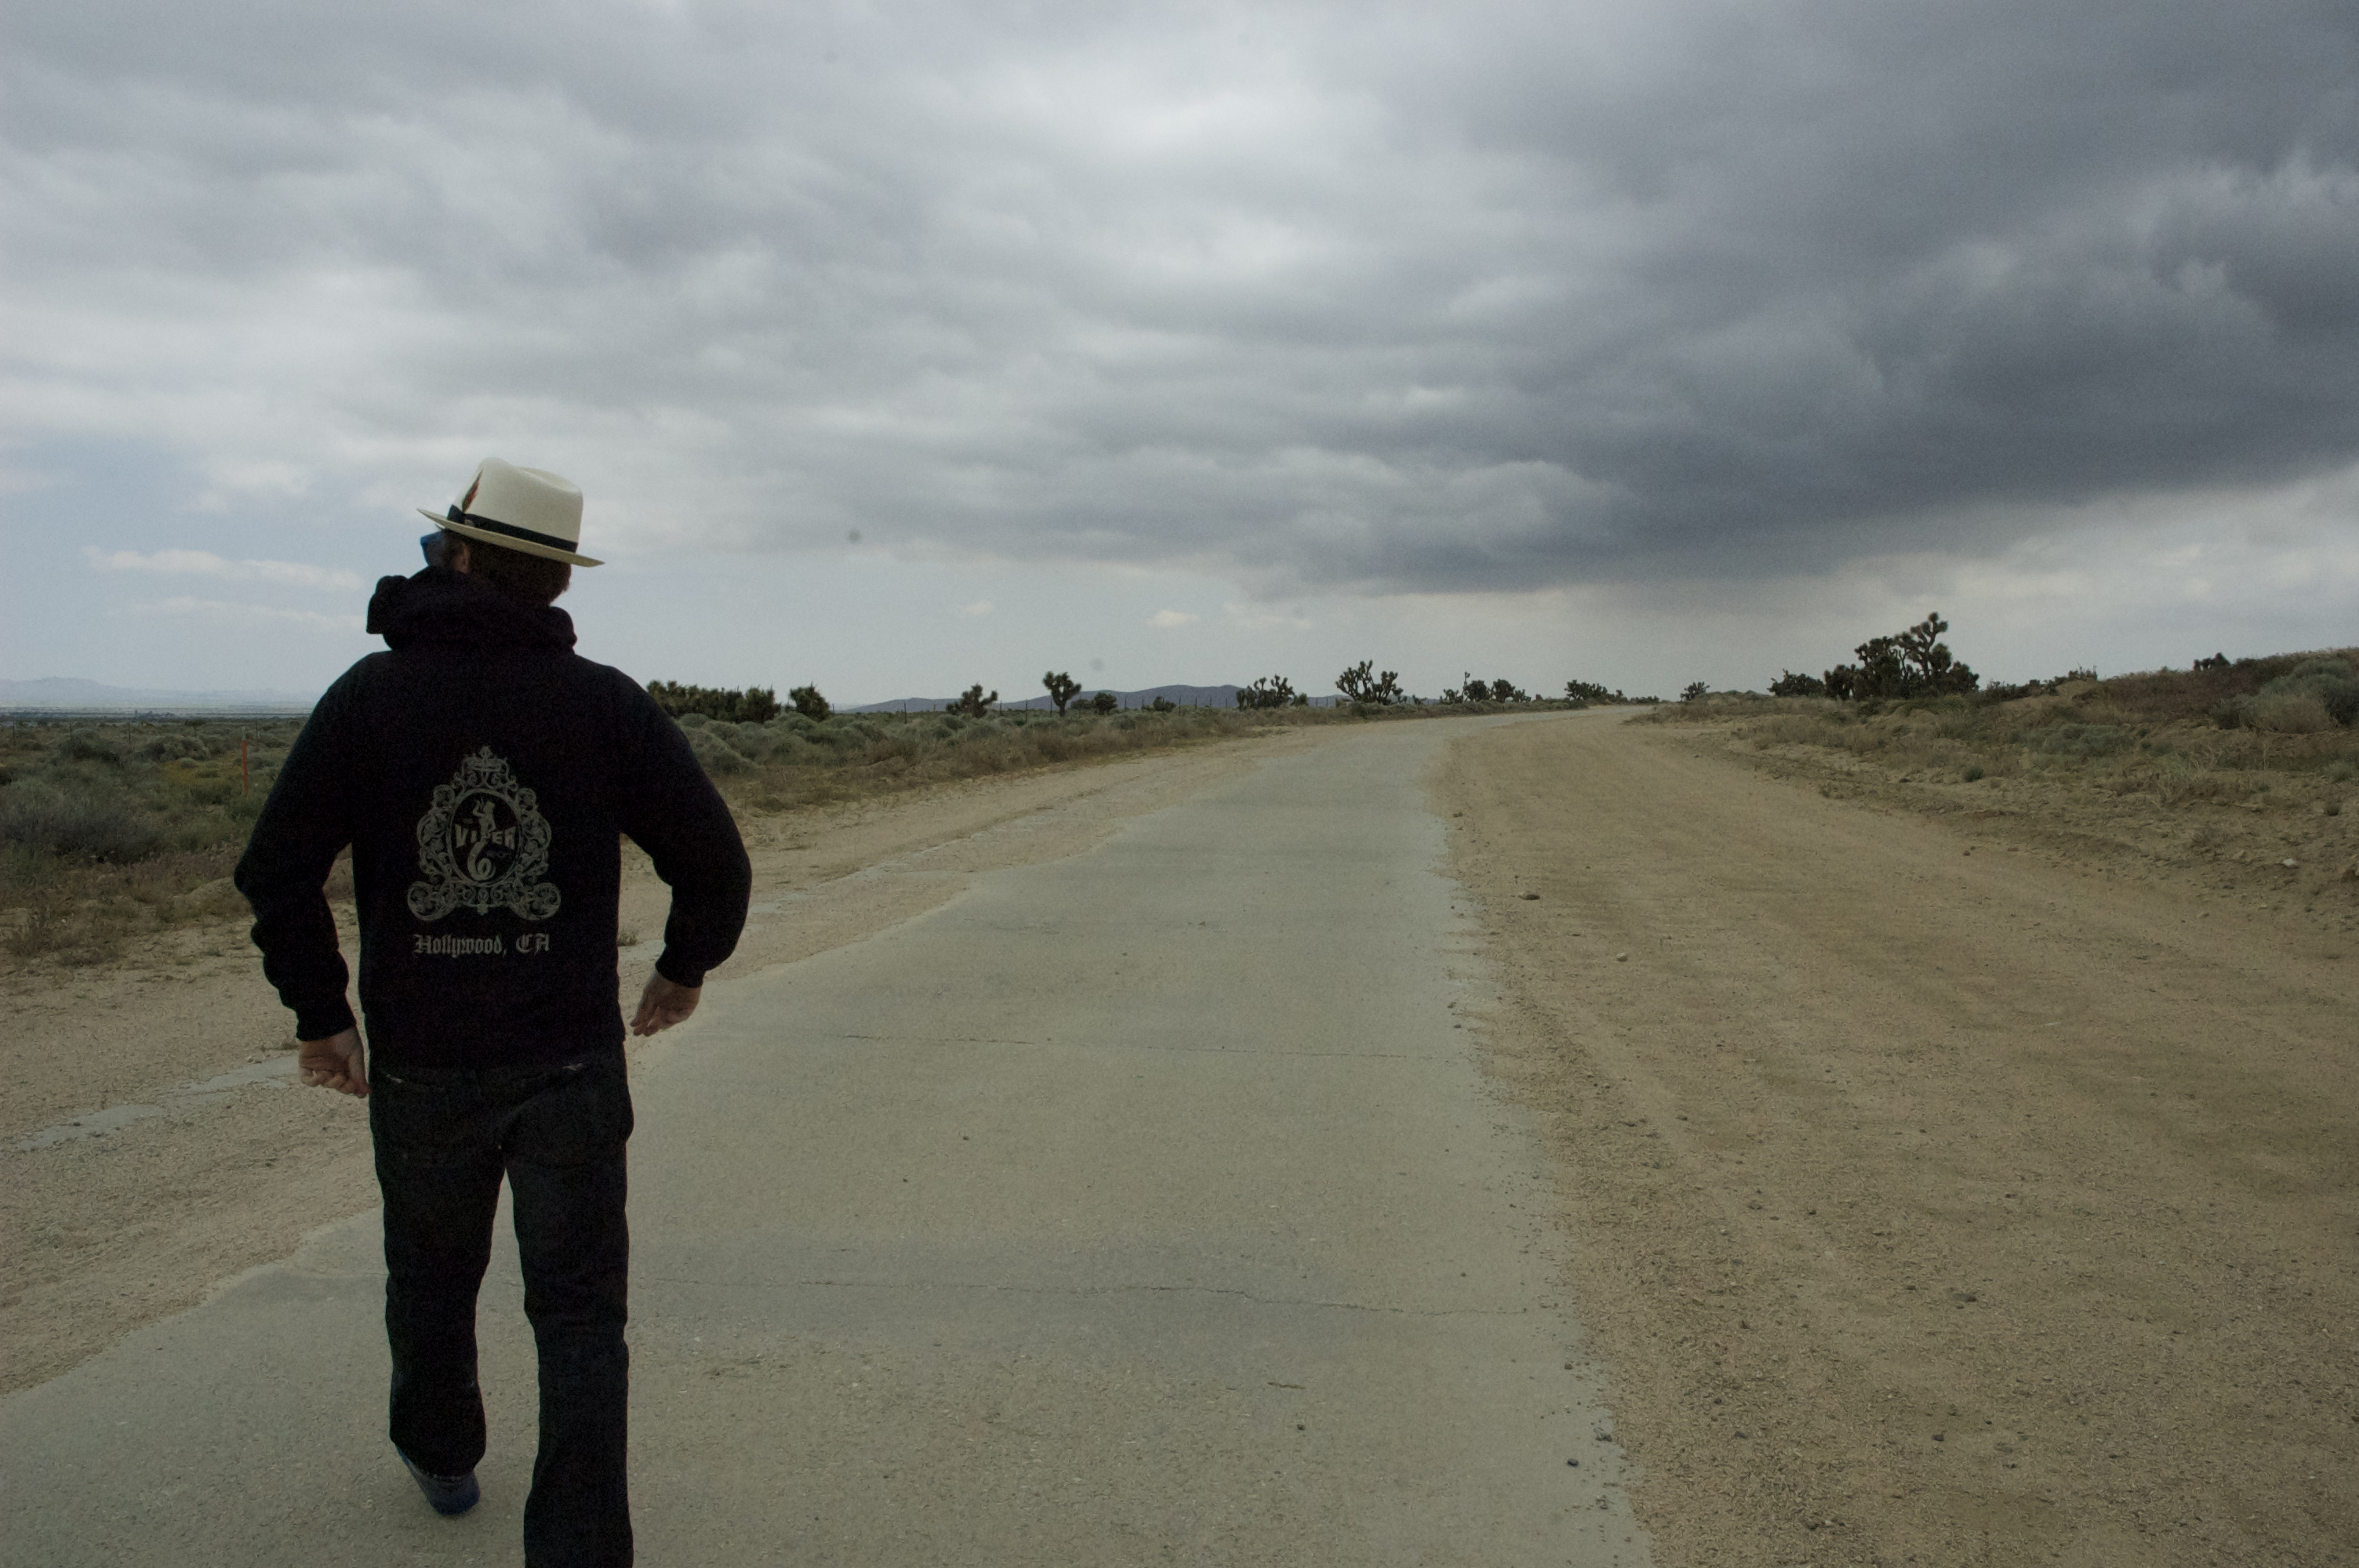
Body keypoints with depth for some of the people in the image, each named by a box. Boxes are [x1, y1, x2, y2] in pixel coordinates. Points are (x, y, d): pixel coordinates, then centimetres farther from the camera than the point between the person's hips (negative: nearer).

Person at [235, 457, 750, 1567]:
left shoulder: (371, 694, -4)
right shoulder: (606, 703, -6)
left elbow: (276, 871, -7)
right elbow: (715, 860, -7)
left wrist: (320, 1014, 5)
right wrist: (686, 965, 11)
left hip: (421, 1065, 2)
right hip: (571, 1062, -1)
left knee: (432, 1276, 25)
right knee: (579, 1311, 7)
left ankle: (442, 1460, 48)